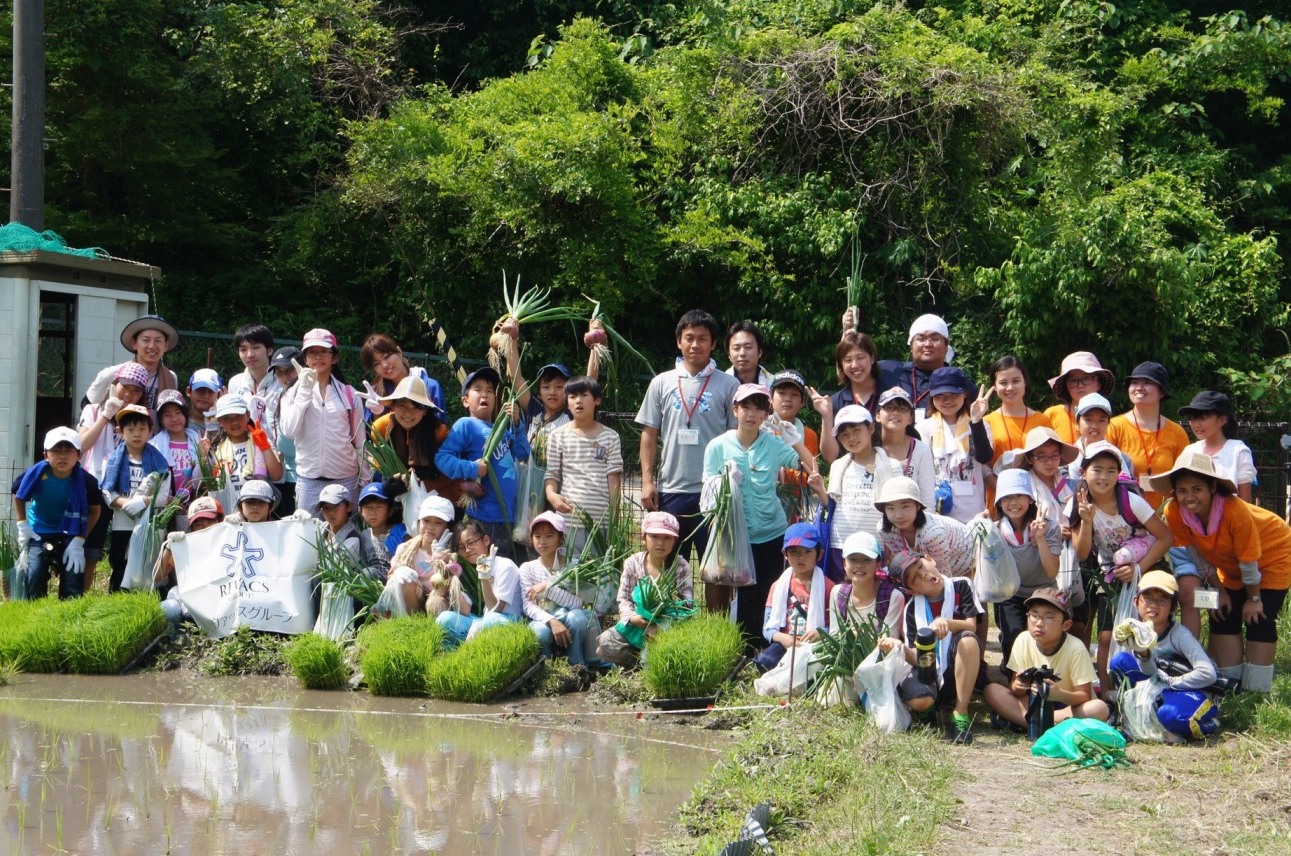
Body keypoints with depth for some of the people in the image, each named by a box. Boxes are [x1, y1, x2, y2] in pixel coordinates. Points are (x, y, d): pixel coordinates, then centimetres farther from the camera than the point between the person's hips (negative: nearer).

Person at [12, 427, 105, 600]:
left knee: (73, 591, -6)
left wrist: (79, 540, -10)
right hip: (38, 534, 0)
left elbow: (95, 510, -3)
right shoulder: (35, 474, -19)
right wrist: (22, 525, -3)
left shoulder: (86, 480, -20)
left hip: (70, 536, 0)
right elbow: (18, 496, 4)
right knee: (34, 581, -9)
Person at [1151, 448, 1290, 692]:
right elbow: (1199, 556, -11)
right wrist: (1219, 591, -5)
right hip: (1231, 566, 5)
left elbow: (1248, 561, -27)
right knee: (1223, 618, 3)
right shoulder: (1175, 514, -26)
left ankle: (1256, 691, -2)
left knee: (1258, 618, -10)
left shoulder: (1234, 510, -40)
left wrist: (1254, 599, -15)